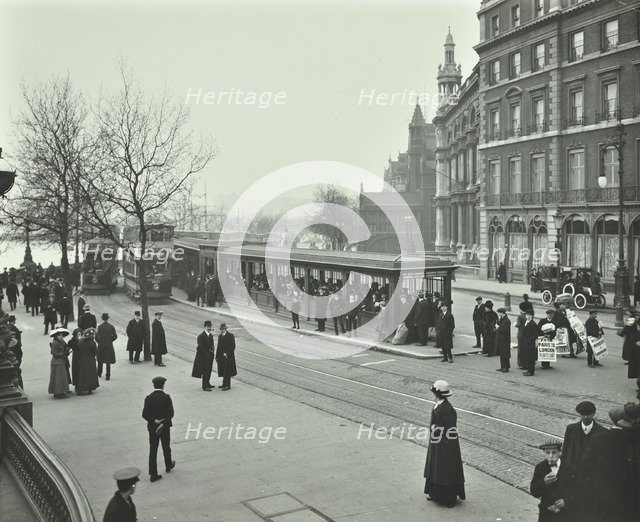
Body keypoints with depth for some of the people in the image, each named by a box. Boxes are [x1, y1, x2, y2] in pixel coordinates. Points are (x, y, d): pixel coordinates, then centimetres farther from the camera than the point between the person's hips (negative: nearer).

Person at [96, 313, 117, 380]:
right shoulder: (111, 326, -5)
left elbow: (96, 336, -10)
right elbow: (115, 336, -2)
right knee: (108, 361, 5)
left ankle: (99, 374, 30)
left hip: (101, 345, 0)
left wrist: (99, 342, 8)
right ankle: (108, 375, 2)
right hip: (109, 345, 1)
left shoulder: (100, 326, -10)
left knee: (100, 360, 18)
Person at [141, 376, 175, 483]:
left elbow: (144, 415, -10)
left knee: (153, 450, 6)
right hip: (165, 427, -1)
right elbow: (171, 413, -19)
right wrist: (162, 424, -18)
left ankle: (153, 474, 5)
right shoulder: (166, 397, -13)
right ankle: (168, 465, 40)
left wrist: (155, 421, -12)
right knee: (166, 447, 19)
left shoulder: (148, 398, -7)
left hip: (152, 427, 1)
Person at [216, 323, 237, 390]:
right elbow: (219, 347, 16)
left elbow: (233, 346, -11)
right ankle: (224, 384, 20)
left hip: (228, 356, -6)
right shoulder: (220, 336, 12)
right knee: (223, 371, 10)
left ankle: (227, 386, -1)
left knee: (227, 371, -5)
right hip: (221, 357, 6)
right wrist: (217, 357, 13)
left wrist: (226, 353, -18)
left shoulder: (230, 336, -7)